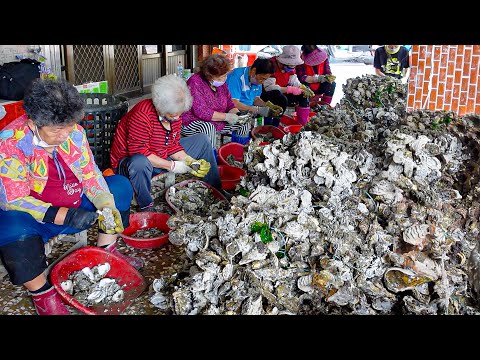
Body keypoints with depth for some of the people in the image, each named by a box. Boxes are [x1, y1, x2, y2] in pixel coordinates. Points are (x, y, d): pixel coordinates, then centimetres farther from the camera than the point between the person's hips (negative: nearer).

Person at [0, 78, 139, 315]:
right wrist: (65, 215, -34)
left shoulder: (74, 132, -9)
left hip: (76, 206, 6)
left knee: (121, 186, -3)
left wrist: (106, 206, -21)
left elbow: (90, 174, -2)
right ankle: (41, 292, -13)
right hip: (35, 217, -5)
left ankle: (106, 250, 11)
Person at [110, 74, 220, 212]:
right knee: (140, 163, -47)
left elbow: (173, 145, 4)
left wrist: (190, 161, -14)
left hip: (162, 158, 8)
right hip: (130, 162, -8)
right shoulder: (142, 115, -29)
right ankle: (146, 208, -23)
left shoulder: (175, 114, -4)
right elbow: (139, 152, -33)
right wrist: (171, 166, -30)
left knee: (203, 140, 5)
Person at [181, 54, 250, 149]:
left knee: (245, 125, -2)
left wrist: (238, 115, -11)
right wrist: (226, 116, -26)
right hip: (194, 122, -7)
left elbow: (230, 104, 11)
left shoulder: (221, 83, 3)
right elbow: (201, 112, -28)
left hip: (218, 122, 8)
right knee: (208, 128, -38)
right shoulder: (195, 83, -20)